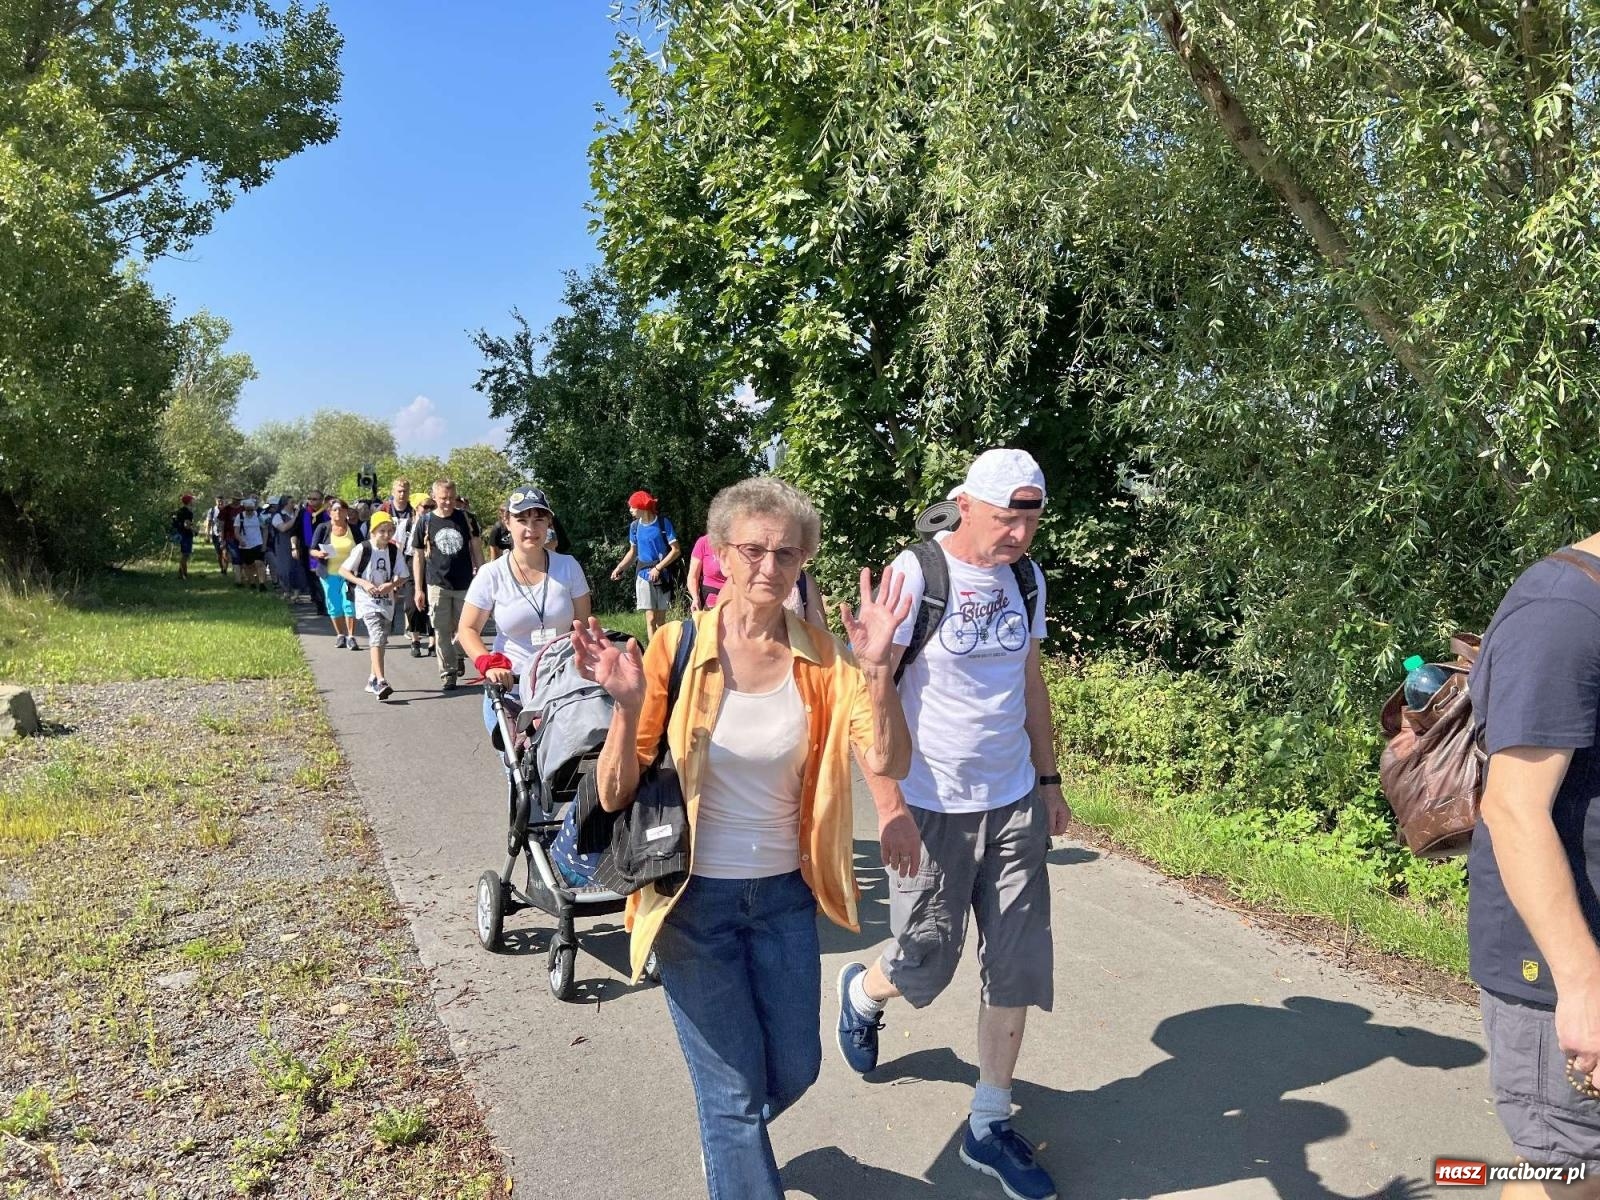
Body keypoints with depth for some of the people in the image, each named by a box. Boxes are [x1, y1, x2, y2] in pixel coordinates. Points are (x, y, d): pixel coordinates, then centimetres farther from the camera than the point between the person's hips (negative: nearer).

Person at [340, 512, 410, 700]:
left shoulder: (394, 550, 0)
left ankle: (373, 679, 31)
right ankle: (380, 682, -28)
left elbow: (403, 577, 6)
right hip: (367, 601, -5)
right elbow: (343, 570, -6)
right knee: (377, 637, -20)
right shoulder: (363, 549, -10)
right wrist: (363, 583, -18)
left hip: (386, 601, 5)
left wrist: (392, 585, -15)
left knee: (380, 641, 14)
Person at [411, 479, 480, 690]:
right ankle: (447, 673, 11)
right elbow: (418, 556, 5)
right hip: (437, 585, -1)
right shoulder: (425, 522, 1)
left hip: (465, 584, 1)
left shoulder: (464, 518, 2)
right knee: (442, 631, 1)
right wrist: (418, 589, 2)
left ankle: (458, 654, 35)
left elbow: (474, 548, 10)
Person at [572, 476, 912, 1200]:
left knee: (794, 1070, 18)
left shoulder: (820, 658, -6)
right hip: (693, 897, -3)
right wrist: (628, 705, -31)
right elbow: (615, 795, -14)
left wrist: (875, 667, -29)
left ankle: (730, 1142, 52)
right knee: (736, 1088, 7)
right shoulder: (678, 649, -14)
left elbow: (888, 761, -17)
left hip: (785, 895, 4)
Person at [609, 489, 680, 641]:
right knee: (651, 619, -4)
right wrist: (620, 567, 4)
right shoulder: (635, 526, 5)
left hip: (661, 575, -2)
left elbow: (675, 550, -7)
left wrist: (658, 568, -13)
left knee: (660, 619, 4)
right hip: (643, 575, 2)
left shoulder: (663, 523, -7)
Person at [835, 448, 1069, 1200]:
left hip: (1013, 805, 5)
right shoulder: (915, 574, -15)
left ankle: (989, 1126, 24)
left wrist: (1048, 782, 14)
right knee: (926, 962, 7)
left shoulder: (1026, 578, 4)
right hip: (933, 809, -5)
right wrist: (889, 806, -19)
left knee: (1018, 967, 7)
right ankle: (862, 992, 43)